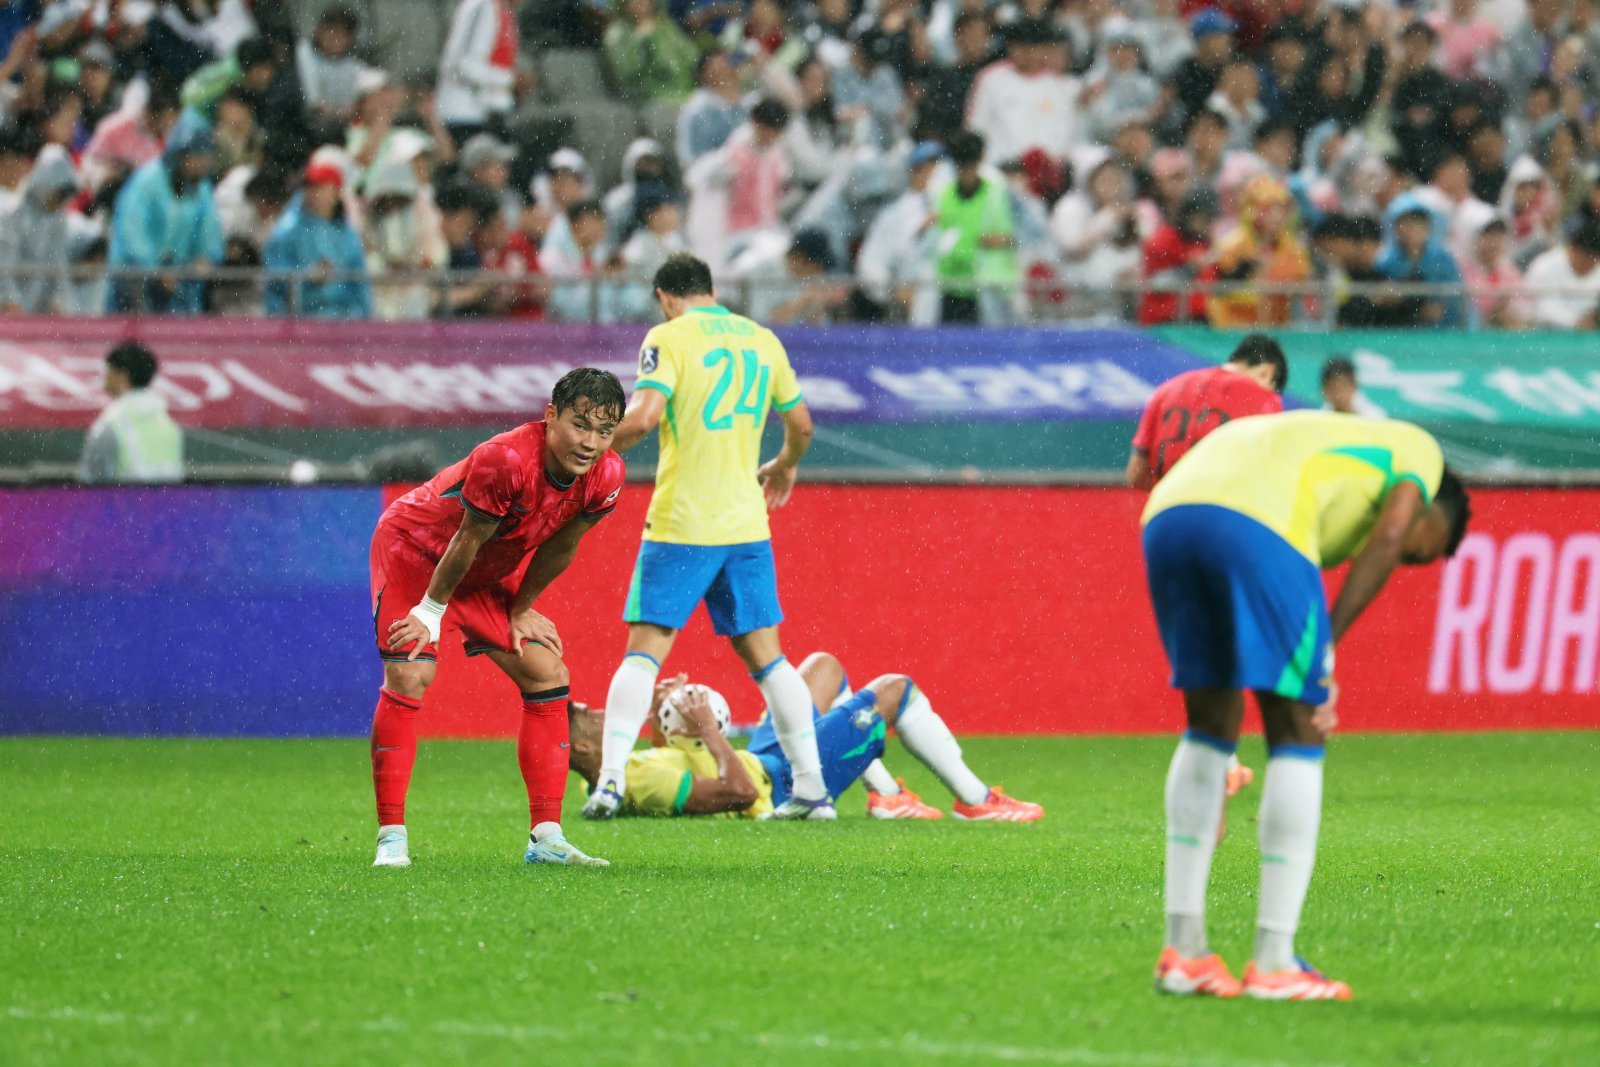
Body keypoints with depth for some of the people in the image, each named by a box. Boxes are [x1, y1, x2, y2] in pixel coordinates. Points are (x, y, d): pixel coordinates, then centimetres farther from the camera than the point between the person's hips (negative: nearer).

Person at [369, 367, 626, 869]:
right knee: (409, 675, -22)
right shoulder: (506, 460, -39)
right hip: (415, 548, -7)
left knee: (548, 675, -2)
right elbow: (468, 541, -26)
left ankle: (546, 839, 0)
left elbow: (558, 548, -3)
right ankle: (391, 837, -16)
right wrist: (432, 611, -16)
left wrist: (521, 611, 6)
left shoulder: (605, 477, -19)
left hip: (492, 572, 7)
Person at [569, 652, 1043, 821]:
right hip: (782, 782, -10)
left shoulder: (604, 783, -6)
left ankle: (887, 793, 33)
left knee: (823, 666, 27)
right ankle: (975, 800, 17)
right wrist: (707, 731, -31)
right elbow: (740, 792, -40)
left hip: (764, 760, 10)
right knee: (895, 689, 2)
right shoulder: (641, 781, -37)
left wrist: (659, 728, 1)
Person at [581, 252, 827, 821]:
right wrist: (784, 466, 39)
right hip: (745, 524, 4)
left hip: (680, 523, -4)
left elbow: (643, 415, -18)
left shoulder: (669, 337, -4)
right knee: (765, 653, 9)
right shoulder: (762, 340, 12)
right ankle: (812, 788, 6)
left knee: (643, 651, -1)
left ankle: (610, 780, -12)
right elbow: (801, 425, 19)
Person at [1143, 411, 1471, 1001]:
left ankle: (1183, 948, 17)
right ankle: (1274, 962, 2)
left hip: (1165, 516, 7)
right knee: (1297, 737, 4)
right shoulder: (1419, 450, 25)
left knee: (1211, 728, 20)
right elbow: (1386, 537, 4)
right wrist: (1326, 650, 4)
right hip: (1255, 526, -7)